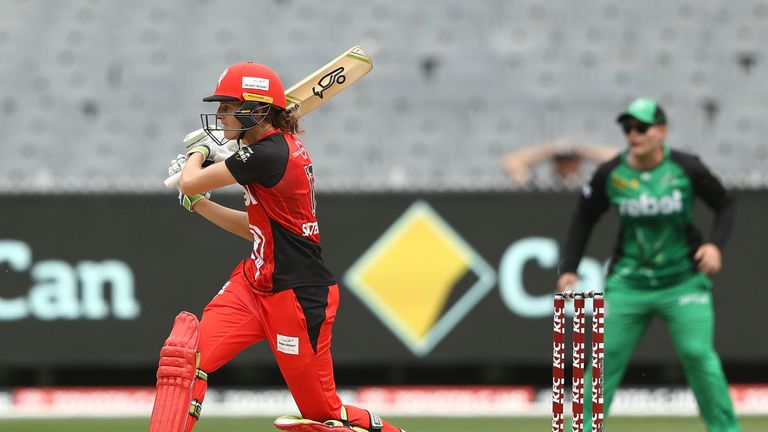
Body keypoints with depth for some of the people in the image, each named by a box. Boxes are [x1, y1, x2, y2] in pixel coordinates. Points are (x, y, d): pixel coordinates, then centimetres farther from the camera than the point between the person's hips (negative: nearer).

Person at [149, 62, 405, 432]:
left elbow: (190, 183, -15)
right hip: (255, 284, 9)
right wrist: (198, 204, 13)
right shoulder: (284, 147, 8)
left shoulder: (268, 155, -22)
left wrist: (199, 152, 7)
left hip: (299, 297, -9)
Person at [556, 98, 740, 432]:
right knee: (607, 355, 0)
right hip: (628, 284, 2)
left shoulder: (687, 169, -9)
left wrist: (715, 244, -14)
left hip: (683, 282, -2)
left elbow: (725, 206, 3)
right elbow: (584, 220, 9)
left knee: (698, 353, -11)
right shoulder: (610, 175, -4)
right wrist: (569, 268, 2)